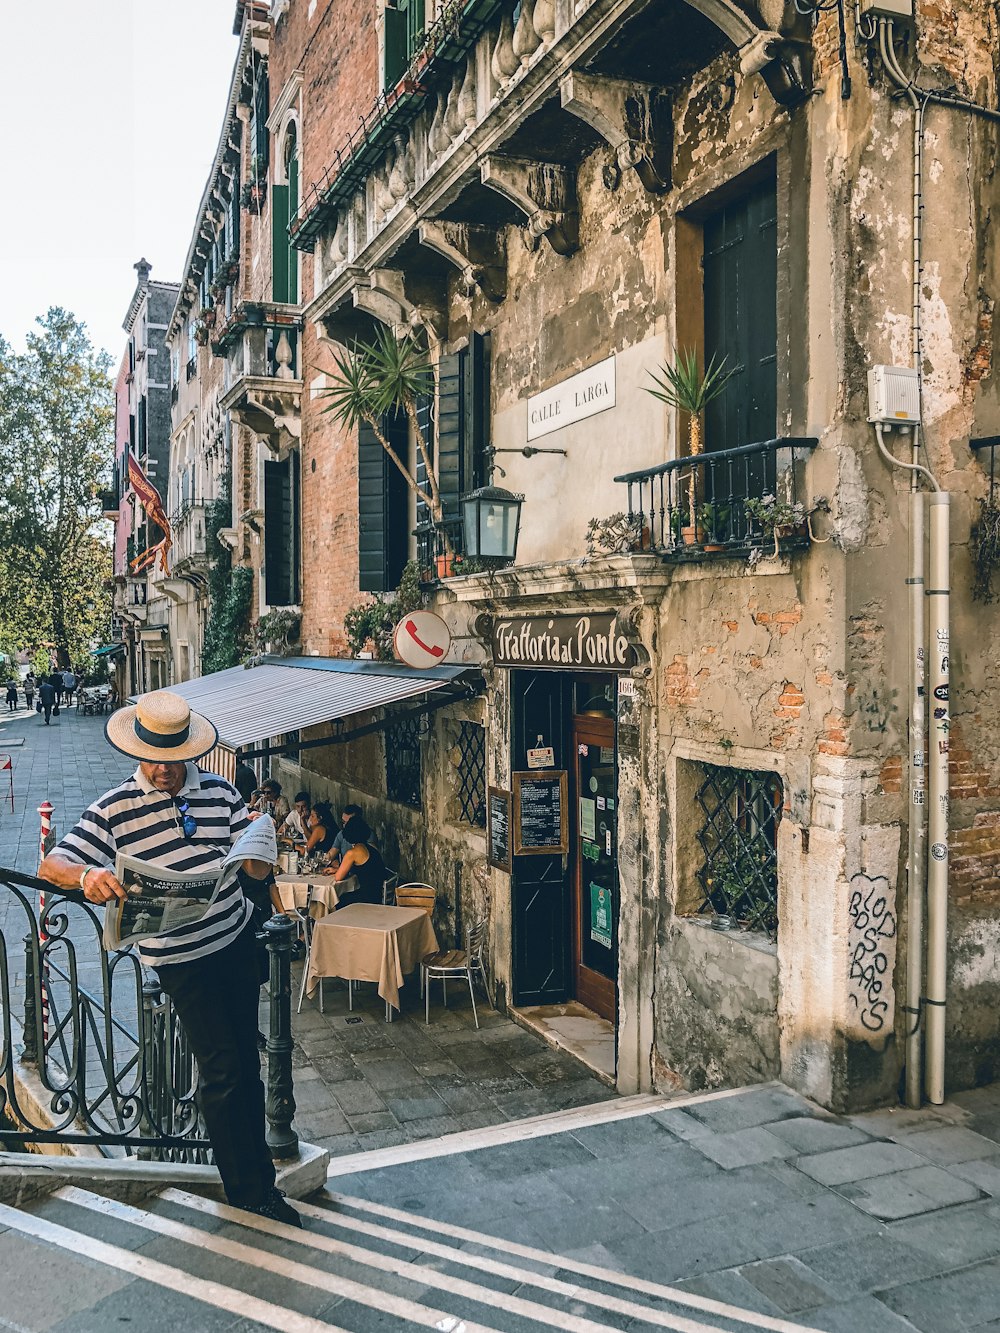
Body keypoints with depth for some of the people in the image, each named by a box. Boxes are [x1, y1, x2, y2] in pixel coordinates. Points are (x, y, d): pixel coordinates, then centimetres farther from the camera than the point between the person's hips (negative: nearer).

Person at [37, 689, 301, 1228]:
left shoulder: (219, 790, 2)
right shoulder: (114, 809, -8)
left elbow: (256, 870, 5)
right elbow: (50, 865, -11)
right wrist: (87, 874, -33)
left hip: (236, 943, 4)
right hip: (181, 957, -4)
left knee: (246, 1063, 14)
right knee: (223, 1070, -3)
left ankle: (258, 1176, 32)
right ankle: (248, 1193, 12)